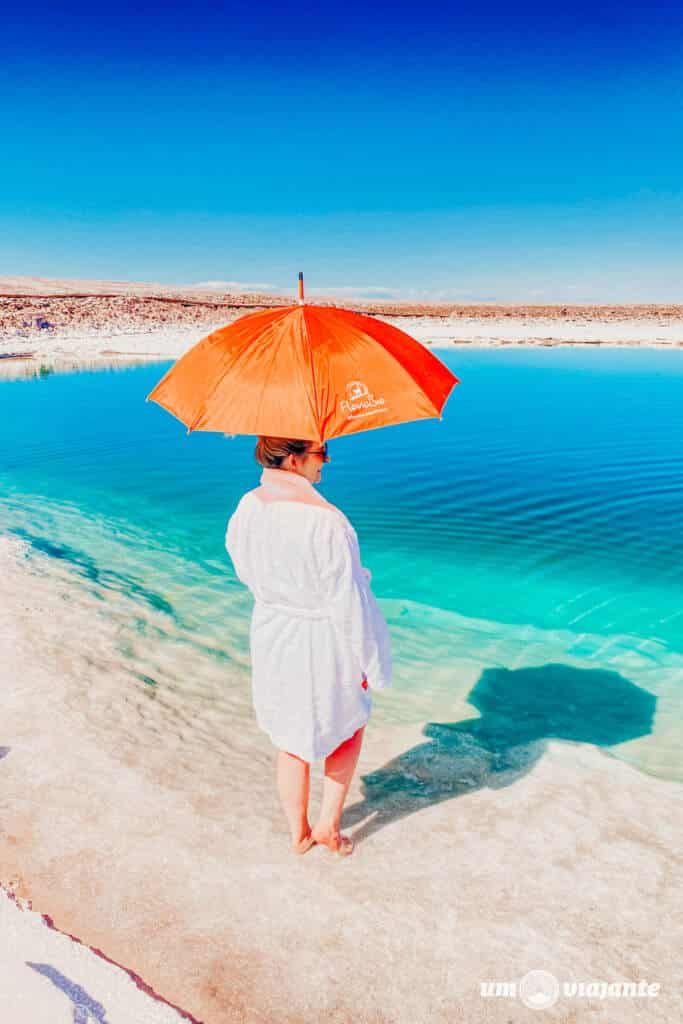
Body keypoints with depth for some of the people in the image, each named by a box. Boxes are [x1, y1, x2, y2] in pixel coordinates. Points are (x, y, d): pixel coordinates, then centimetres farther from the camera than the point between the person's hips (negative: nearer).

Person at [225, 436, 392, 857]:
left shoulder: (247, 508, -9)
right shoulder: (326, 522, -30)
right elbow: (350, 606, -23)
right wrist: (372, 665, -9)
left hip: (272, 641, 5)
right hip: (323, 647, -5)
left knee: (290, 741, 24)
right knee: (349, 726, 25)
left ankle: (299, 833, 41)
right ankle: (328, 825, 30)